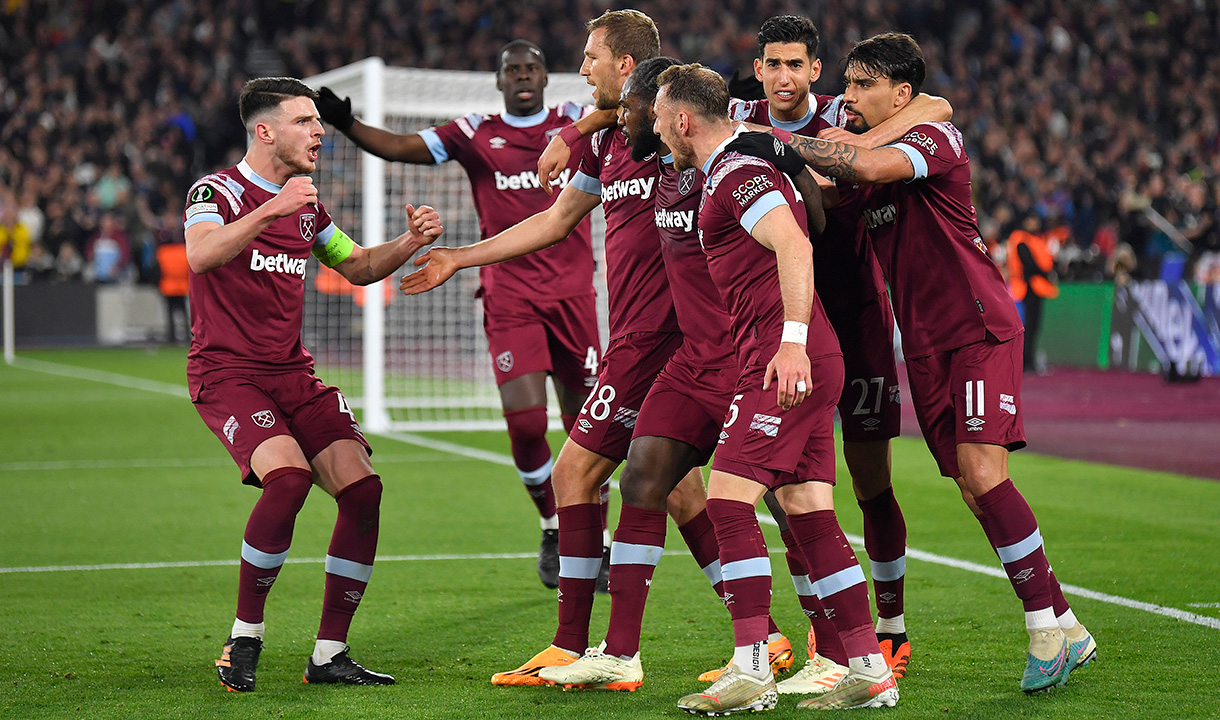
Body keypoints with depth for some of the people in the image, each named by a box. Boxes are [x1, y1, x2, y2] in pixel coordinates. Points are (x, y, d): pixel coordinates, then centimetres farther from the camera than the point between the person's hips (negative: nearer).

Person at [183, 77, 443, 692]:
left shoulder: (306, 204, 15)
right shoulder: (215, 192, -8)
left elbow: (357, 267, 27)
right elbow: (201, 255, -29)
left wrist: (409, 242, 8)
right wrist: (271, 209, -40)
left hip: (292, 374, 7)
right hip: (225, 372, -7)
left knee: (361, 489, -9)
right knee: (289, 474, -30)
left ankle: (329, 655, 0)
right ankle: (244, 641, -15)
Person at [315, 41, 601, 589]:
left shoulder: (575, 123, 9)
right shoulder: (475, 135, 6)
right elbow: (398, 147, 2)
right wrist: (346, 124, -12)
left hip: (573, 296, 1)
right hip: (510, 298, -1)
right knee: (525, 420, -13)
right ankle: (552, 532, 11)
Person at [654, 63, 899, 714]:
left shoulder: (738, 172, -11)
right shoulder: (737, 168, 20)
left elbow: (795, 247, -23)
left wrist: (792, 341, -29)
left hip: (787, 362, -10)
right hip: (806, 363, 10)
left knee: (728, 498, -12)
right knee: (808, 512, 8)